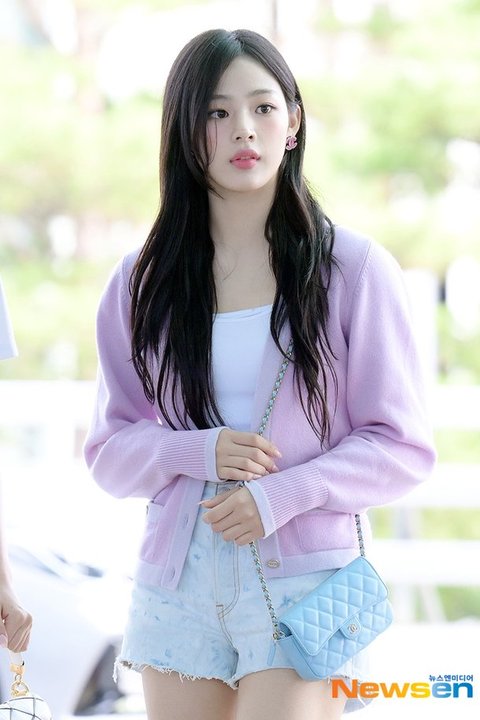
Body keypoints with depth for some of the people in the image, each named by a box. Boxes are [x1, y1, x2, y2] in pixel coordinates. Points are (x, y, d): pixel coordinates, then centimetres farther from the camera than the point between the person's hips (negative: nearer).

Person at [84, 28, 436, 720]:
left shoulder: (354, 268, -2)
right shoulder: (141, 283, 7)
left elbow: (404, 447, -2)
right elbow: (109, 450, 8)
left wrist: (282, 493, -16)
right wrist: (200, 452, -13)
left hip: (304, 584, -3)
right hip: (177, 583, 3)